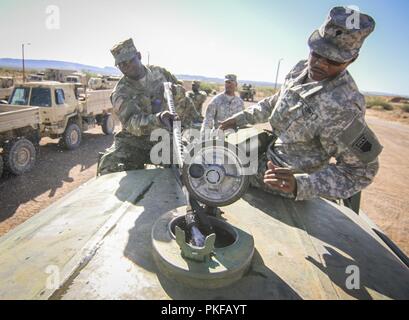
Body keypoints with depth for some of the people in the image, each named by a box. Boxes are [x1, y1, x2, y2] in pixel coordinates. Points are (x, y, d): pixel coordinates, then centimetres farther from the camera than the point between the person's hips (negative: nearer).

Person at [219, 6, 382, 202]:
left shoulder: (343, 107, -31)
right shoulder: (302, 69, -7)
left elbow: (360, 170, -25)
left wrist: (300, 185, -37)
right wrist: (242, 118, 9)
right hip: (269, 147, 8)